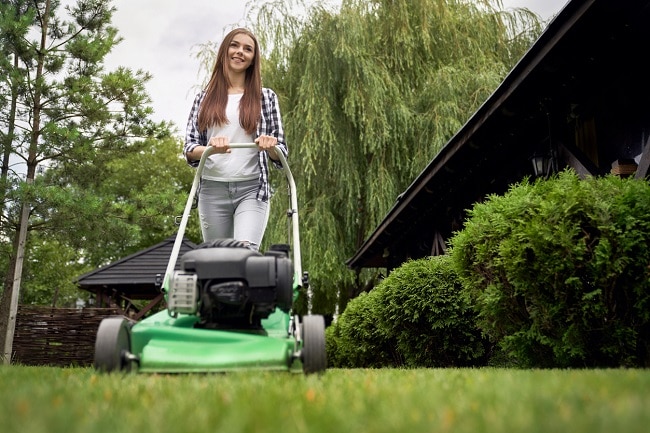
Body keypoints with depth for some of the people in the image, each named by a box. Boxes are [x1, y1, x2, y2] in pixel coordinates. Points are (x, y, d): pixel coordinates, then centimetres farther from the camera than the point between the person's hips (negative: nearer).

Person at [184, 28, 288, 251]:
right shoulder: (204, 97, 10)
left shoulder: (266, 97, 8)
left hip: (252, 189, -2)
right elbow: (189, 148, 5)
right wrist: (210, 148, -16)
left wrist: (271, 147, -16)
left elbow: (281, 153, 7)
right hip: (212, 190, 2)